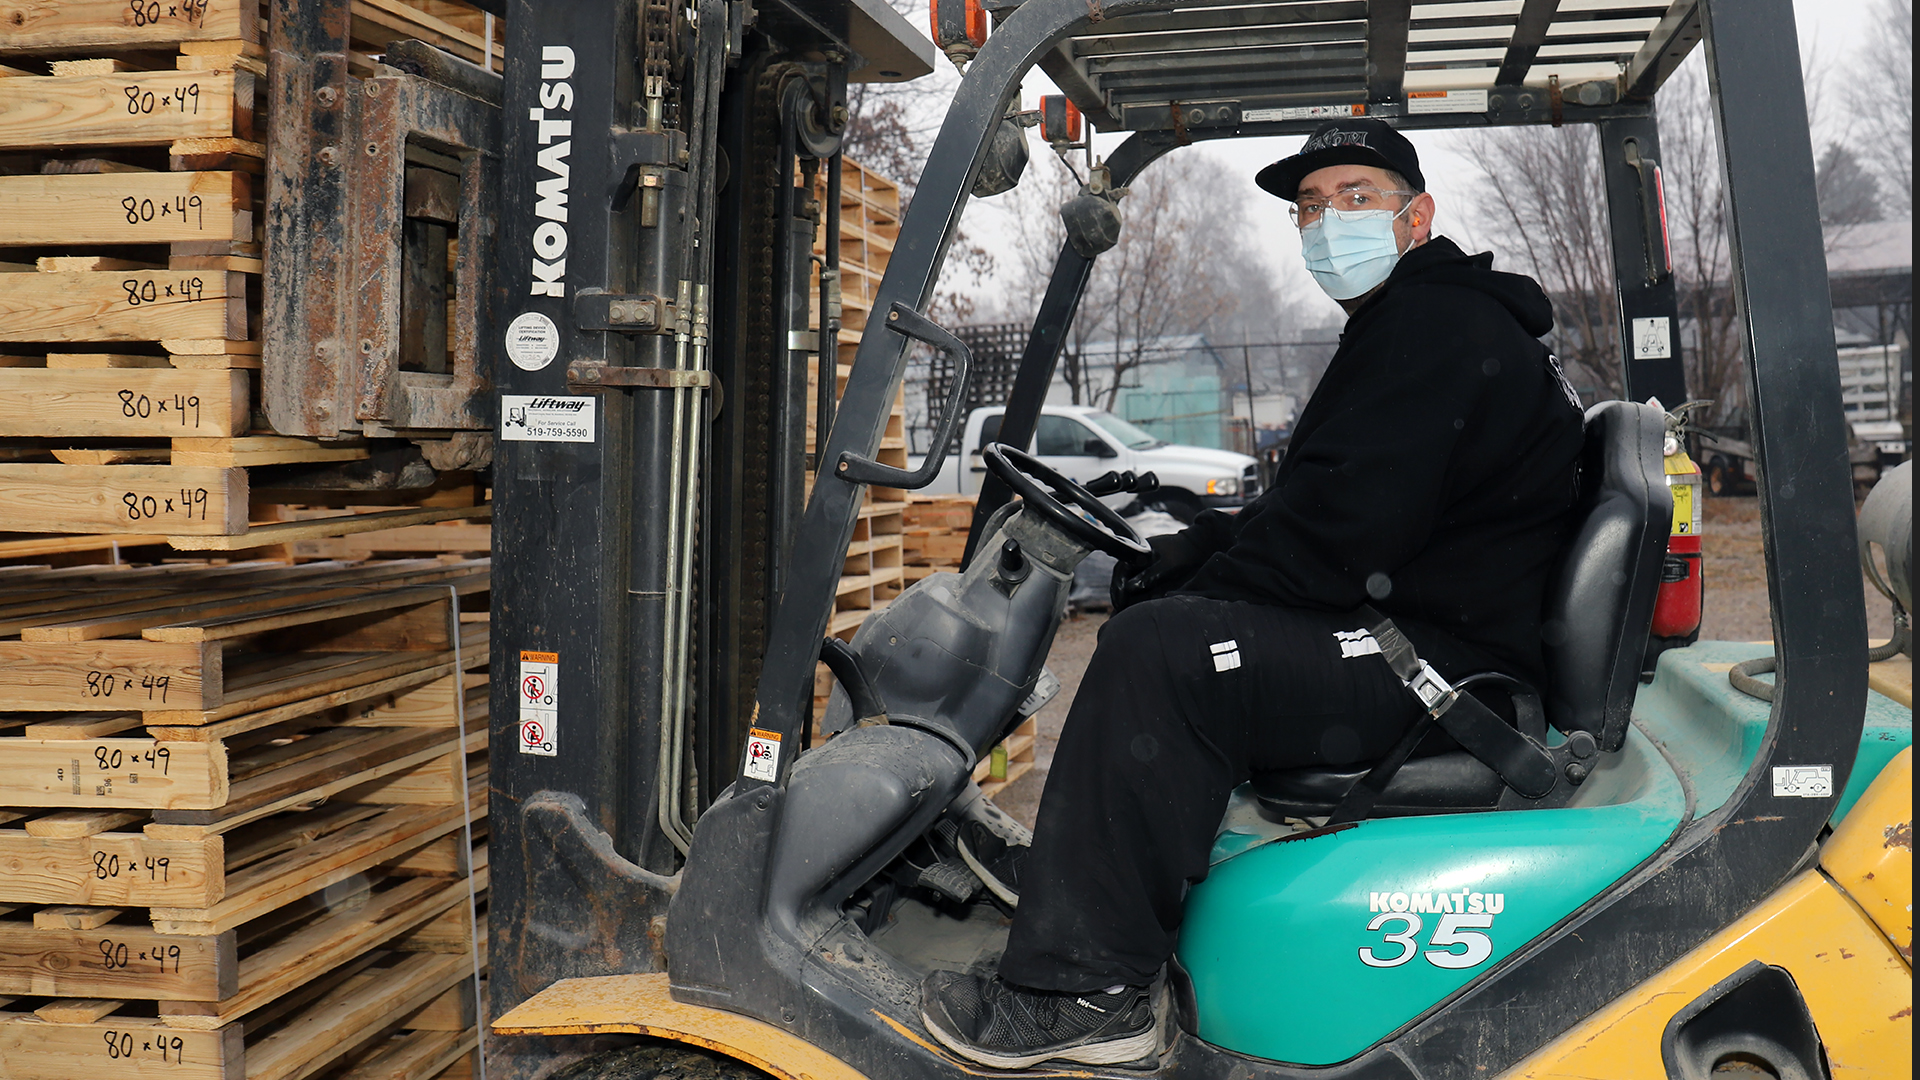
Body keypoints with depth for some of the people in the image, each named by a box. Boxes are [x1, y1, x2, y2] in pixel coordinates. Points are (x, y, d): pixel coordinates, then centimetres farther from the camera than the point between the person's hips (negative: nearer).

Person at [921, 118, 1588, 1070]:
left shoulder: (1437, 325, -13)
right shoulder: (1411, 324, 22)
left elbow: (1339, 532, -24)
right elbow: (1317, 514, 18)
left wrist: (1175, 581, -11)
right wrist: (1168, 558, 5)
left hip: (1450, 666, -12)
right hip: (1413, 641, 12)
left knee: (1160, 652, -27)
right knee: (1153, 616, 19)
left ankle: (1086, 992, -22)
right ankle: (1068, 872, 21)